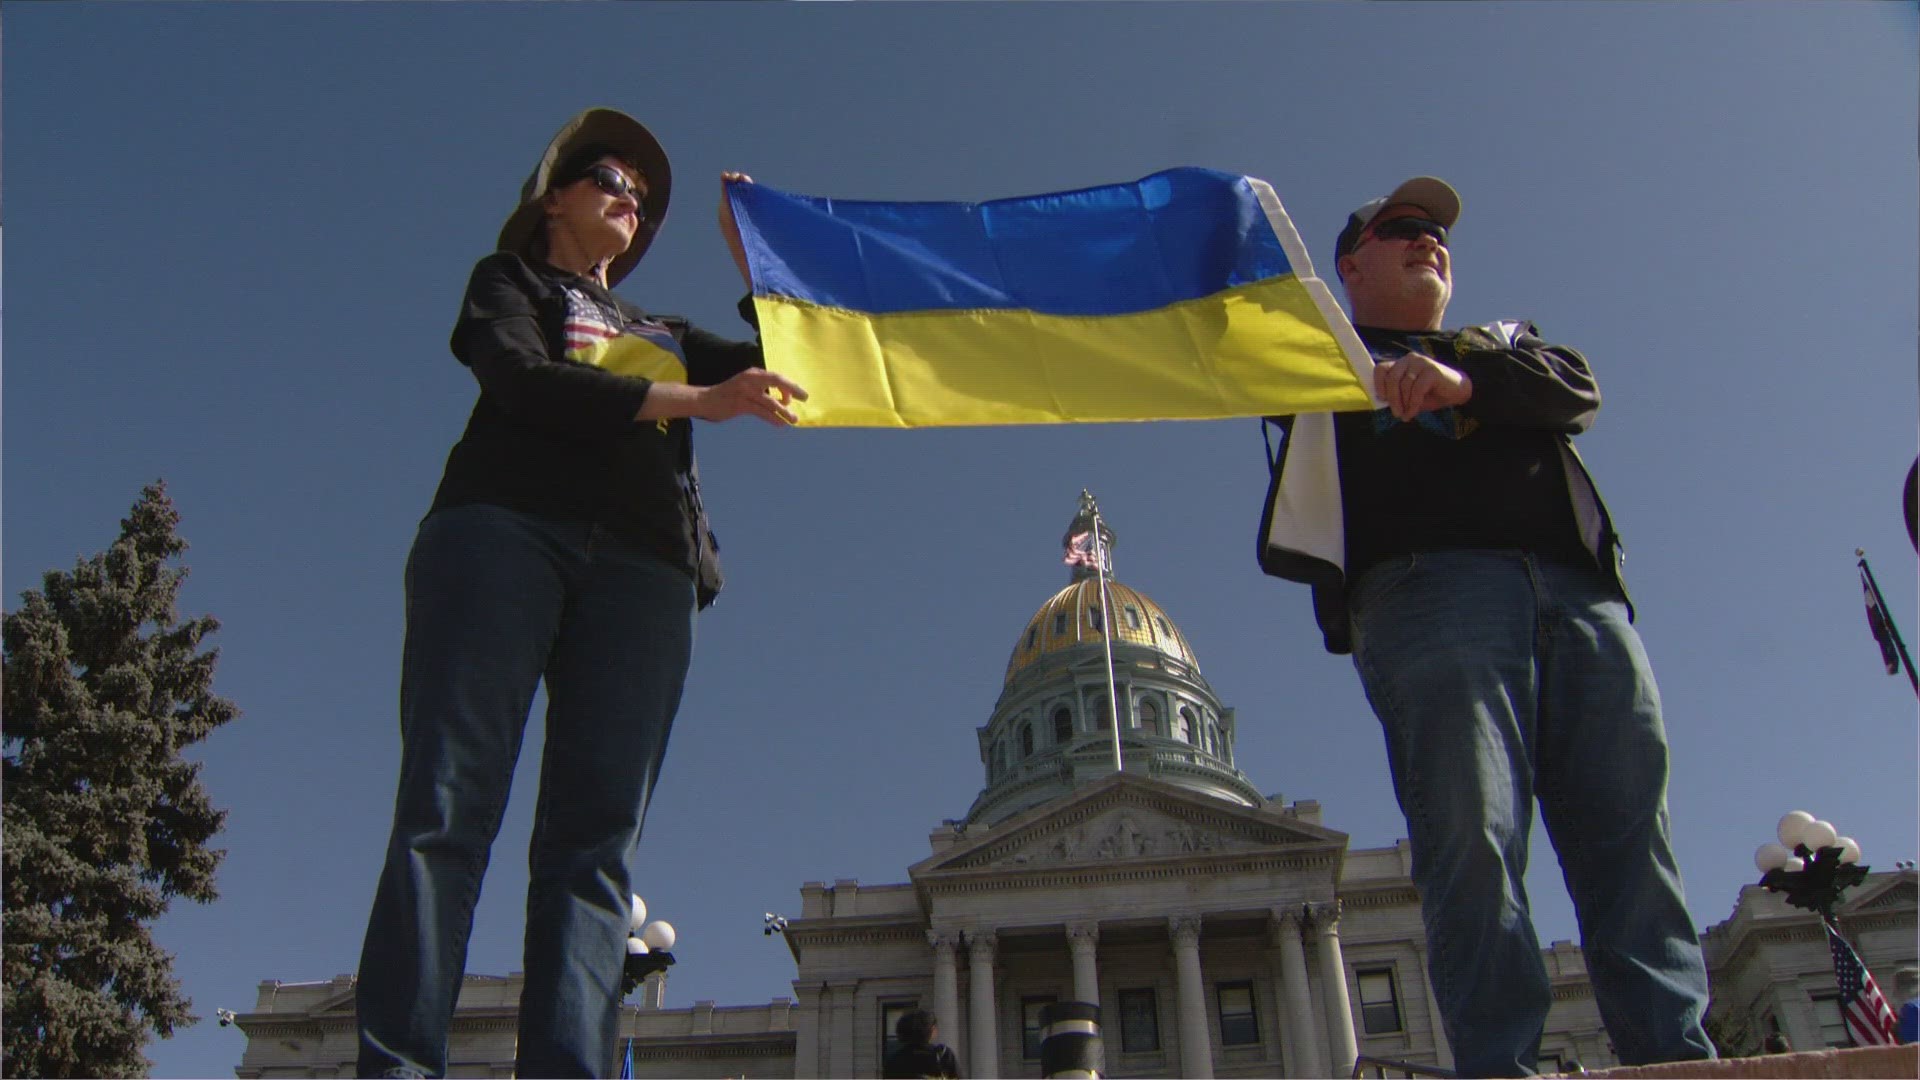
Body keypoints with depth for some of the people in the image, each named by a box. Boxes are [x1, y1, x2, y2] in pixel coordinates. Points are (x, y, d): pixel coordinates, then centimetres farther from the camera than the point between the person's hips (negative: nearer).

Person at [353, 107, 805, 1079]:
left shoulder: (662, 335, 37)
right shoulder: (510, 280, 23)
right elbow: (520, 379, 1)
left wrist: (747, 250, 27)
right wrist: (699, 400, -6)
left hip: (642, 569, 4)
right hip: (505, 527, -3)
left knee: (594, 841, -12)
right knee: (447, 810, -16)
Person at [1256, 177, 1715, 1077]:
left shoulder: (1503, 342, 35)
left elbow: (1575, 388, 12)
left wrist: (1465, 380, -7)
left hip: (1579, 591, 4)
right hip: (1426, 588, -4)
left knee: (1631, 833, -7)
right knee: (1471, 836, -18)